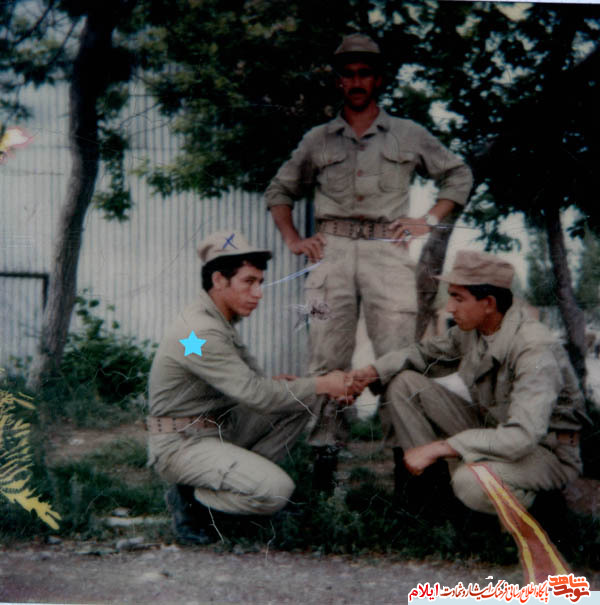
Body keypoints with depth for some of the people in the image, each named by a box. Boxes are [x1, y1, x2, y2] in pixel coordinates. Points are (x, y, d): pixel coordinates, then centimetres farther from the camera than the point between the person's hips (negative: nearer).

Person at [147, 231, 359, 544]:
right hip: (180, 444, -10)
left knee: (299, 403, 1)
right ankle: (191, 500, -3)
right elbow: (255, 394, -24)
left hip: (218, 427, 10)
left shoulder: (220, 322, 10)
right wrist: (322, 384, -16)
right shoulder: (201, 332, -23)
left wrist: (282, 385, -10)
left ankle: (239, 475, 2)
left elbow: (248, 383, 11)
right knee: (276, 491, -24)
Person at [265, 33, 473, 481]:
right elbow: (279, 190, 24)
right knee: (328, 359, -3)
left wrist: (429, 221, 7)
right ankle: (321, 447, 1)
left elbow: (459, 175, 20)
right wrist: (293, 240, 10)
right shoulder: (317, 140, 17)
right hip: (332, 251, 1)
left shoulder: (409, 135, 14)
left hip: (388, 250, -1)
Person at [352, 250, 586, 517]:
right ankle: (432, 474, -3)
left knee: (471, 483, -39)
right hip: (490, 428, 7)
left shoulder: (535, 350, -30)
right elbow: (426, 353, 12)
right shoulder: (471, 329, -6)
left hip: (546, 452, -6)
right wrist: (371, 372, -6)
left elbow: (522, 437, -38)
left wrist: (437, 448, -35)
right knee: (403, 382, -7)